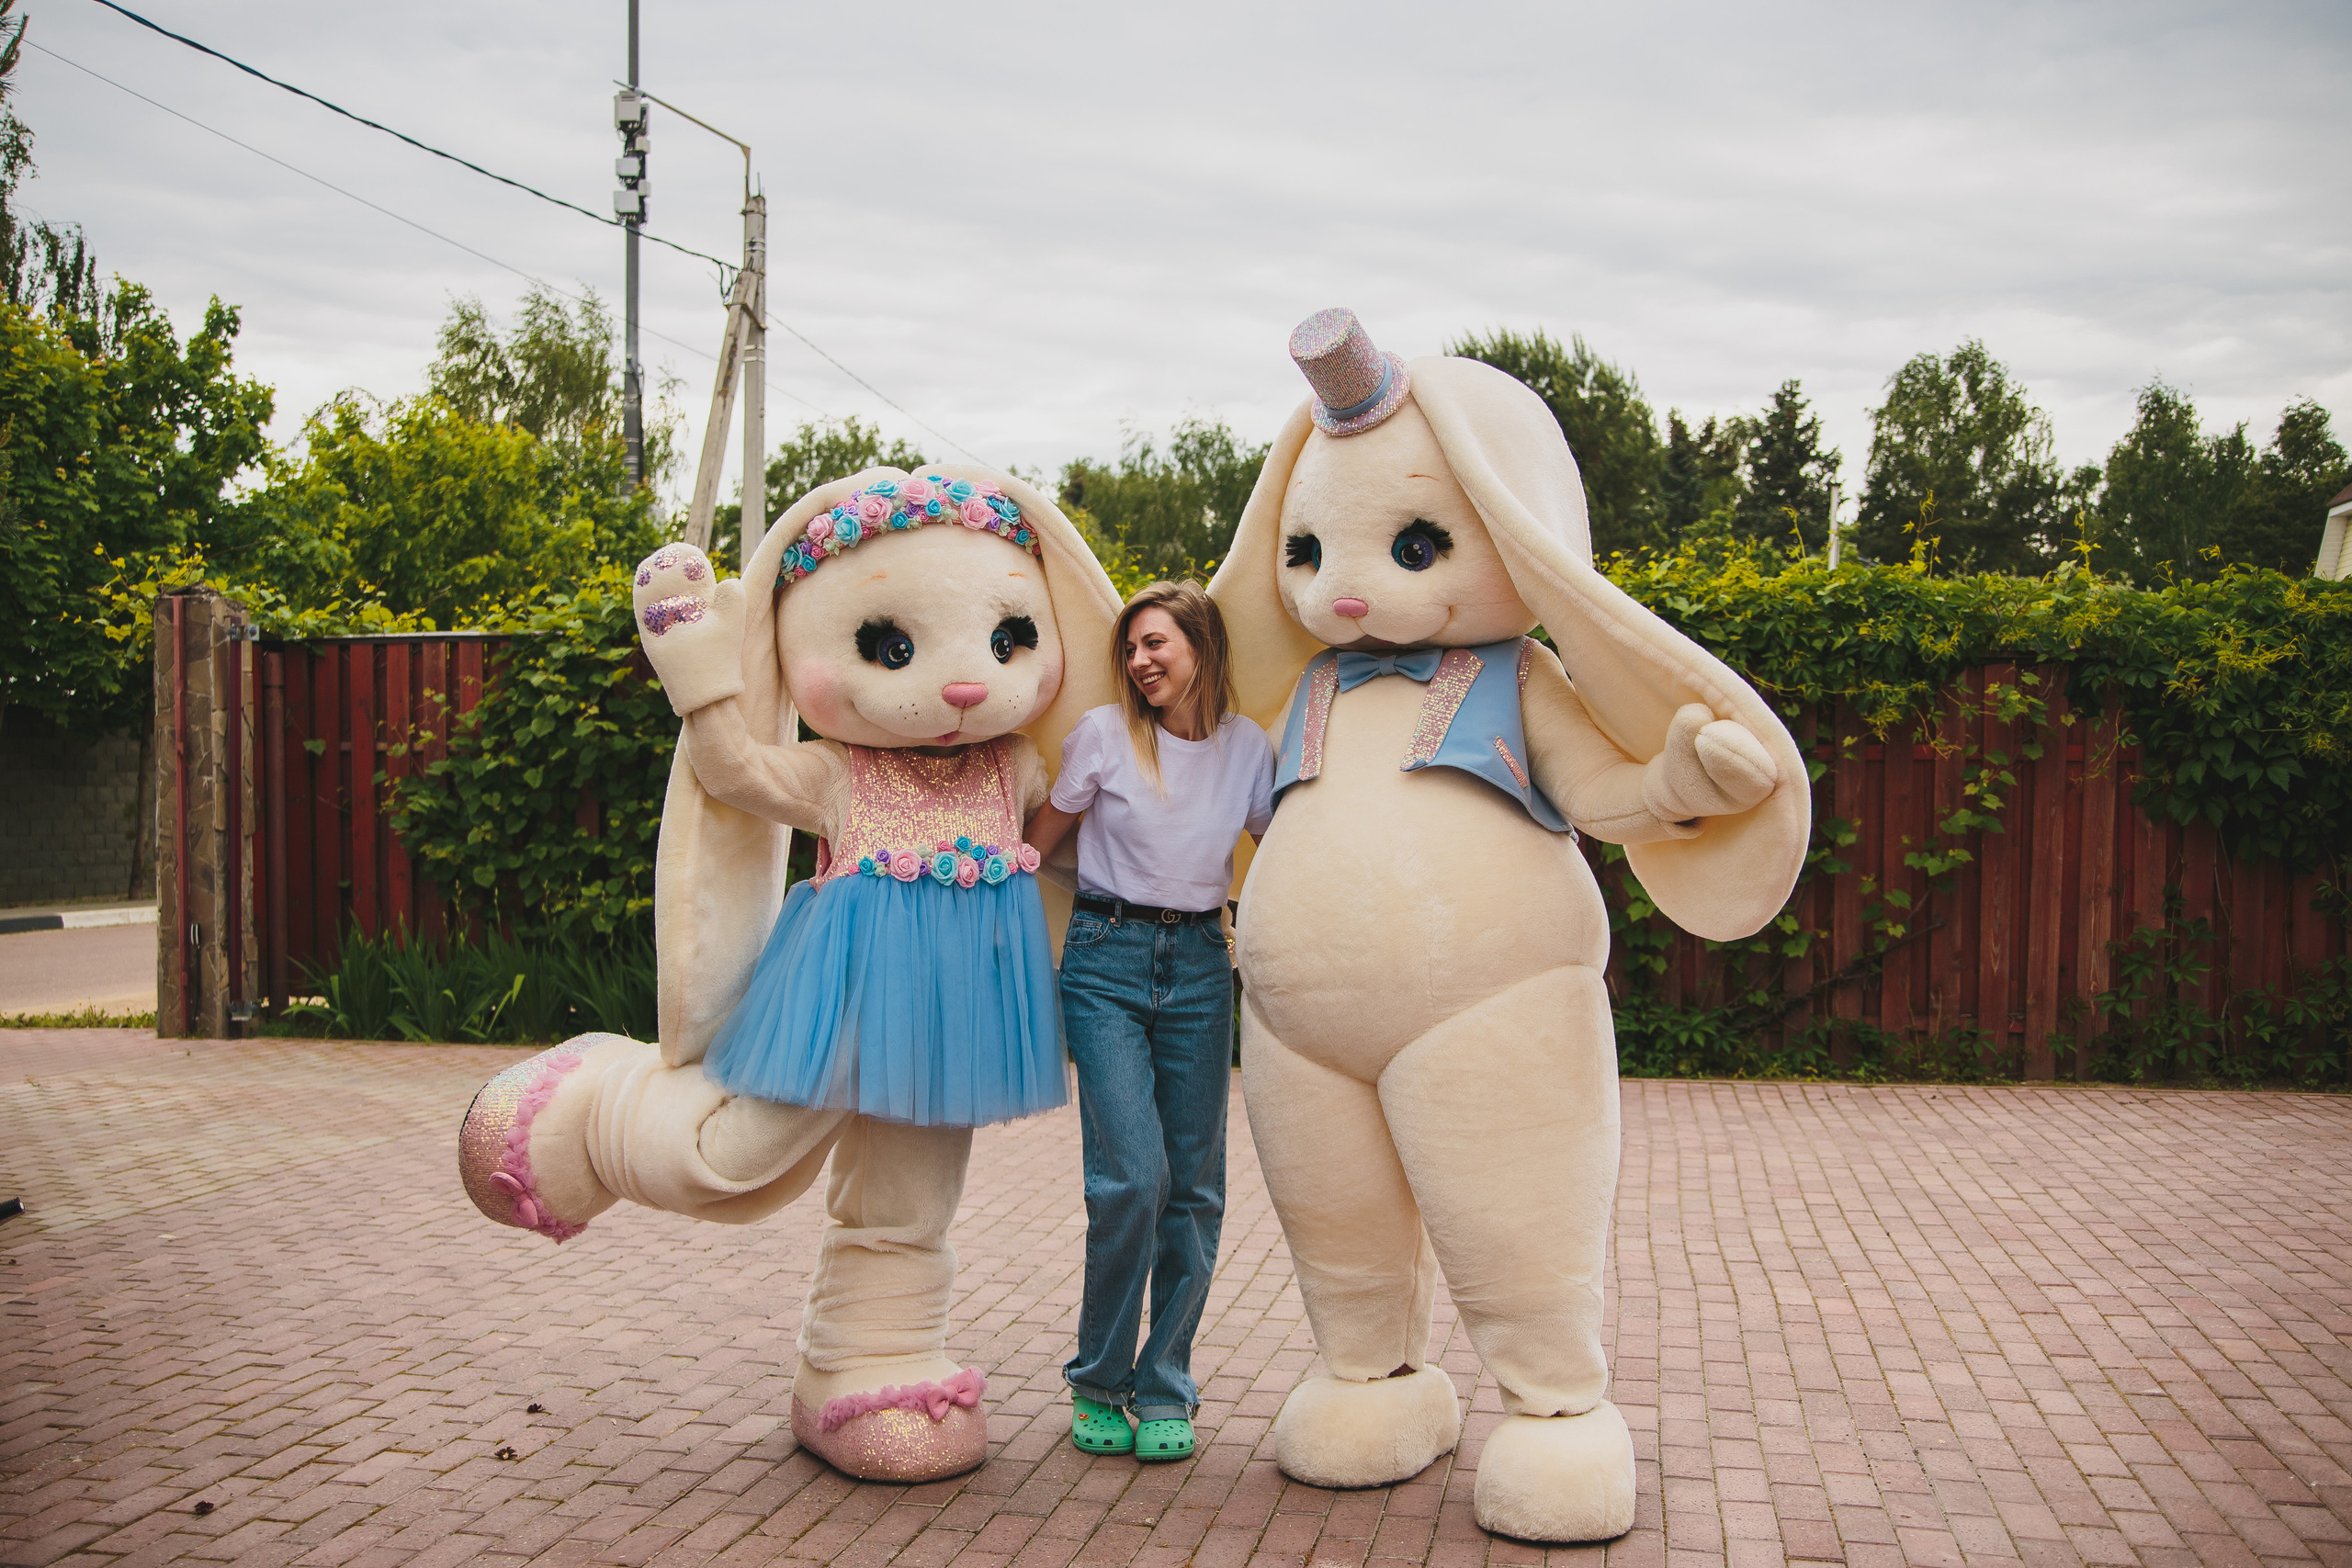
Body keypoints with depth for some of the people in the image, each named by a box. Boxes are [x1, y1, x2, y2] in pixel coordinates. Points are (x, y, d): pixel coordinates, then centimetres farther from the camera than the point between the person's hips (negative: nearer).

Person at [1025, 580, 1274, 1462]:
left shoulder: (1248, 747, 5)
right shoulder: (1104, 734, -2)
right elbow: (1037, 842, 8)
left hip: (1200, 966, 3)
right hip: (1108, 959, -3)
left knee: (1193, 1186, 2)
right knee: (1132, 1175, -14)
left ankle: (1164, 1391, 16)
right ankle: (1098, 1383, 6)